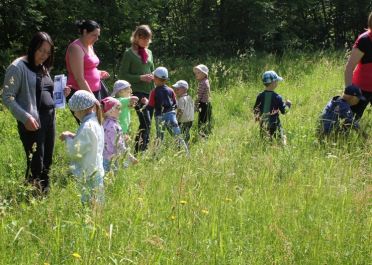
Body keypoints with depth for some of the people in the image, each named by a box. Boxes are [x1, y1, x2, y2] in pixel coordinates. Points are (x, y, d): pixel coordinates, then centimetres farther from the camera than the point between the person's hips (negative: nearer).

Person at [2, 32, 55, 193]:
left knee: (47, 163, 9)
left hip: (50, 119, 8)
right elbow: (7, 98, -11)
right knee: (36, 165, -7)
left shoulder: (43, 68, 16)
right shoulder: (18, 67, -8)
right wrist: (25, 117, -20)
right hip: (32, 123, -7)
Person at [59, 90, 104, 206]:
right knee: (95, 207, 10)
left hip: (87, 177, -10)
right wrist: (73, 136, 10)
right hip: (96, 173, 10)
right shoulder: (96, 122, 11)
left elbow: (74, 151, -18)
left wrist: (68, 138, -2)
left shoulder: (87, 126, -19)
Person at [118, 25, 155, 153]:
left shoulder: (149, 53, 16)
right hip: (138, 92, -7)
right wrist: (140, 77, -14)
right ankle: (140, 150, -15)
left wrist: (153, 77, 7)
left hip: (150, 92, 7)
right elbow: (122, 75, -6)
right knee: (146, 122, -18)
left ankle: (138, 151, 13)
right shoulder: (129, 53, -3)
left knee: (146, 124, 5)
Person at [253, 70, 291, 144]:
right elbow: (283, 111, -7)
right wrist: (287, 104, 10)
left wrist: (257, 117, 22)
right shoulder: (277, 97, -13)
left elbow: (255, 110, 4)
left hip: (263, 124, 4)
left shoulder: (260, 96, -2)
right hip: (274, 124, -4)